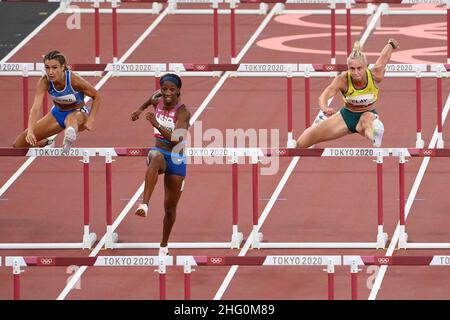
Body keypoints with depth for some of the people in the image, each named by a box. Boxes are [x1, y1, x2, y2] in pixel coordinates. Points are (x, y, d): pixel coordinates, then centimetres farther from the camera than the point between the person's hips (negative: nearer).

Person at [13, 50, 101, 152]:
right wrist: (30, 131, -47)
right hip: (57, 113, 4)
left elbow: (96, 96, -14)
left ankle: (70, 135, -72)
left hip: (79, 113, -4)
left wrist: (90, 120, -24)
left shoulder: (74, 80, -28)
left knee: (71, 118, -43)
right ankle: (48, 143, 31)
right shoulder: (44, 82, -23)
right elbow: (36, 108, -31)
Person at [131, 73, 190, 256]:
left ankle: (164, 246, 30)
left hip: (176, 159, -2)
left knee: (170, 208, 7)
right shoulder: (157, 102, 0)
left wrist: (157, 125, -41)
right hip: (158, 151, 2)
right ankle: (145, 204, -54)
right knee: (156, 158, -40)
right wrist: (141, 109, 35)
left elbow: (177, 139, -31)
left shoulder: (182, 112, -16)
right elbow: (156, 95, 27)